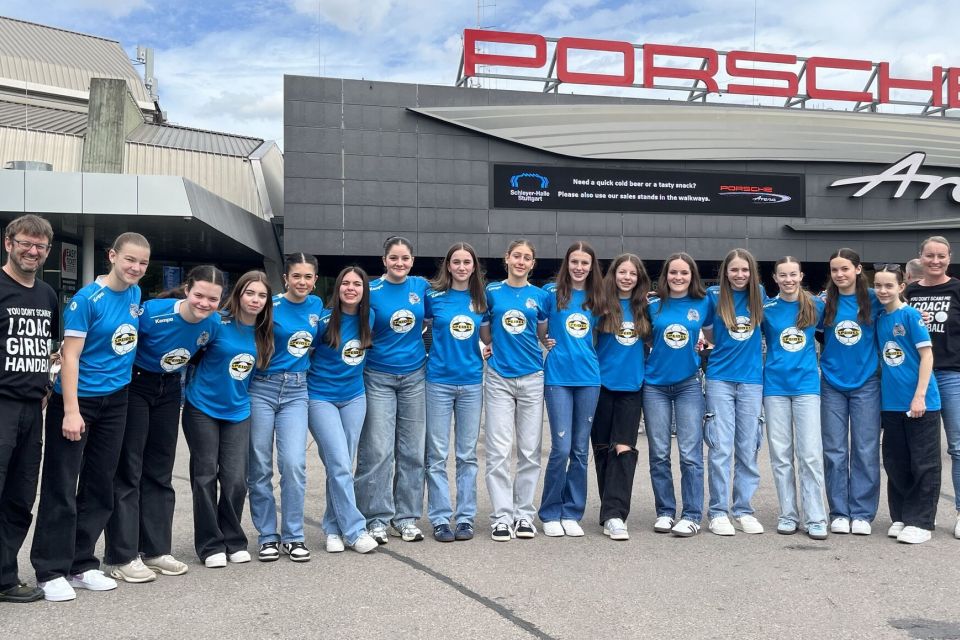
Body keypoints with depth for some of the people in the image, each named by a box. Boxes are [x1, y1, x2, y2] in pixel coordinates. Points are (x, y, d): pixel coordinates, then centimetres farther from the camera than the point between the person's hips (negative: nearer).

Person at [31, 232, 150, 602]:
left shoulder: (135, 295, 4)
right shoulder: (87, 299, -15)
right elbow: (70, 357, -16)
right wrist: (71, 411, -20)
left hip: (115, 402, 7)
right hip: (76, 400, -6)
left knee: (99, 488, 11)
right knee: (61, 489, 0)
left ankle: (82, 565, 22)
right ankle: (51, 571, 9)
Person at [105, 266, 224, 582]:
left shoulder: (213, 323, -13)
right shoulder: (153, 313, -29)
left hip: (169, 390, 6)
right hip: (133, 386, -5)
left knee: (160, 472, 11)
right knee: (128, 470, -4)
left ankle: (156, 550, 20)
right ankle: (122, 557, 3)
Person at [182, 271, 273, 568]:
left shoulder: (264, 333, 0)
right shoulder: (218, 323, -14)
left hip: (237, 411, 3)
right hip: (203, 409, -3)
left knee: (236, 479, 0)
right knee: (206, 476, 3)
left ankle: (233, 540, 18)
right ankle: (210, 545, 14)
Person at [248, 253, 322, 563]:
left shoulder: (316, 305, 6)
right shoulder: (271, 306, -9)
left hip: (296, 390, 3)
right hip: (262, 388, -2)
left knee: (294, 464, -8)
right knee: (260, 467, 4)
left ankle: (293, 536, 6)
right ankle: (268, 537, 16)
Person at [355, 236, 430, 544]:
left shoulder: (421, 285, 2)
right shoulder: (371, 291, -6)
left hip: (414, 375, 3)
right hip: (379, 377, -3)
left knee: (412, 450, 7)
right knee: (378, 451, -4)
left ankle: (406, 518, 17)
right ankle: (377, 519, 6)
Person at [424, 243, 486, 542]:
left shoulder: (482, 299, 6)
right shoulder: (434, 296, 0)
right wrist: (428, 353, 1)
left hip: (472, 382, 2)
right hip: (439, 381, -2)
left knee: (467, 454, 7)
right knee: (437, 455, 1)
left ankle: (465, 517, 15)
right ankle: (440, 519, 9)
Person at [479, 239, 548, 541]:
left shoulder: (540, 296, 6)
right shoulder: (491, 292, 4)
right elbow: (484, 335, 12)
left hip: (532, 377, 1)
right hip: (499, 377, -1)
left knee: (530, 450, 5)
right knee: (498, 450, -3)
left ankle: (524, 514, 15)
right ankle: (501, 516, 3)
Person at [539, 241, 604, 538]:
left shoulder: (596, 299, 10)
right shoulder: (552, 293, 1)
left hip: (589, 377, 3)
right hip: (557, 377, -3)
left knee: (581, 449, 6)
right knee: (561, 448, -7)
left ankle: (572, 513, 16)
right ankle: (550, 514, 8)